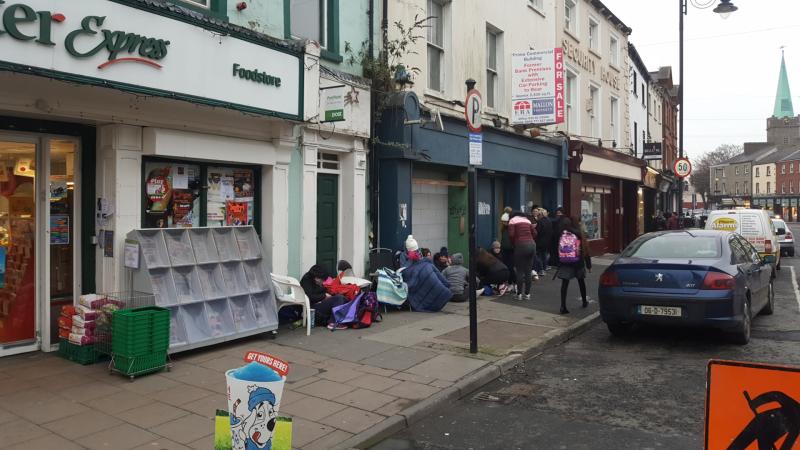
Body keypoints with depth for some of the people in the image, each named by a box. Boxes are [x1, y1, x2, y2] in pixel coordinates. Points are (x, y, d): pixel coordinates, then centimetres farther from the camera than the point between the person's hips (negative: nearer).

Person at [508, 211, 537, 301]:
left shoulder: (512, 221, 8)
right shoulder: (527, 220, 22)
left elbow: (511, 234, -6)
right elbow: (534, 233, 10)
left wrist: (514, 243, 10)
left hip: (521, 245, -5)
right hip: (532, 244, 5)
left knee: (520, 271, 3)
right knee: (528, 271, 10)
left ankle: (519, 294, 5)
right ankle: (527, 293, 14)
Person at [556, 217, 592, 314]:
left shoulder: (562, 234, -2)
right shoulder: (579, 234, -7)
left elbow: (558, 249, 0)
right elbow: (585, 251, -5)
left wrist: (558, 263, 8)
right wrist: (588, 265, 1)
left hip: (564, 263, 1)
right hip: (577, 263, -1)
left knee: (564, 283, 0)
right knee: (581, 282, 20)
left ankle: (563, 306, -10)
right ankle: (584, 302, 36)